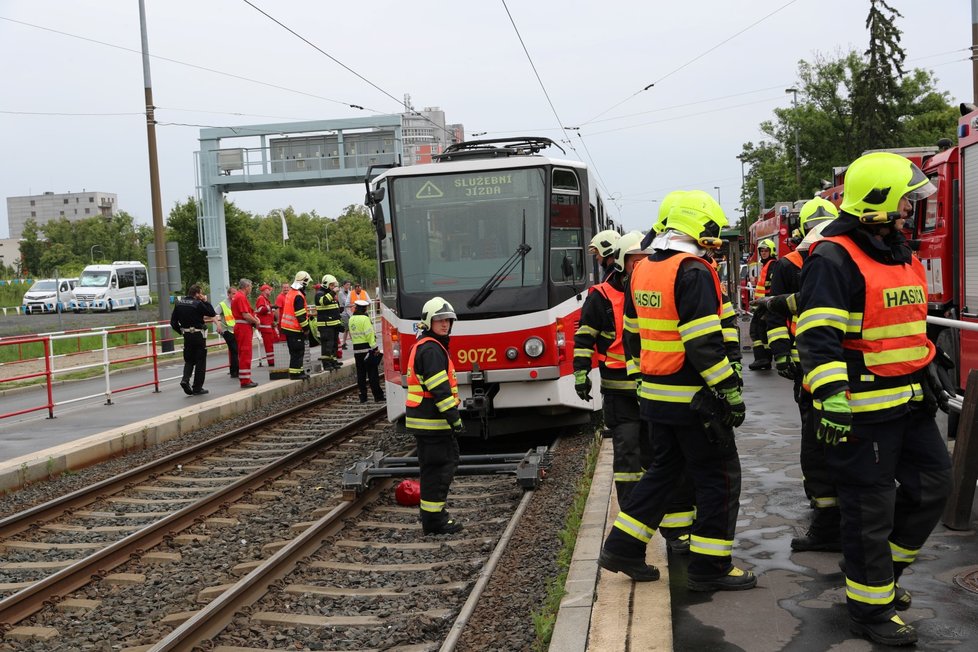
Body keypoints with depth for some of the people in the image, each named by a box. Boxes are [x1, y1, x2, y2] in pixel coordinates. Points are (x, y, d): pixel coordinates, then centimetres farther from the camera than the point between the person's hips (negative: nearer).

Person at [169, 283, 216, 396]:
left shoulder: (179, 303, 2)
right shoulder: (198, 304, -16)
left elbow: (173, 322, 4)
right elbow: (212, 314, -10)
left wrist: (181, 331, 13)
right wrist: (205, 301, -3)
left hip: (187, 336, 5)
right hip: (199, 335, -5)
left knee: (189, 360, 18)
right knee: (200, 361, 5)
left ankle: (185, 379, -7)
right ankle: (197, 388, 7)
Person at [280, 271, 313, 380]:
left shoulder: (291, 293, 13)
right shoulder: (298, 296, -18)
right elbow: (301, 315, -20)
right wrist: (306, 328, -13)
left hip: (287, 327, 10)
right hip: (295, 329, -10)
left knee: (296, 351, 16)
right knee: (297, 351, -5)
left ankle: (299, 370, 22)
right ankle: (294, 373, -3)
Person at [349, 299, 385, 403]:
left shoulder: (351, 319, 10)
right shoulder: (365, 319, -12)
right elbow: (369, 334, -16)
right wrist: (375, 348, -12)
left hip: (356, 349, 6)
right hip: (367, 348, -6)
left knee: (361, 374, 10)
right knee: (372, 373, -3)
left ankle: (363, 397, 11)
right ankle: (378, 397, -2)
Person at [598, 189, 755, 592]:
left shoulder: (641, 271, 10)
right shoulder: (693, 272, -17)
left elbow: (633, 334, 17)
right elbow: (705, 343, -22)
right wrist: (731, 393, -15)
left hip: (655, 394, 9)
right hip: (692, 399, -8)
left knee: (664, 469, 20)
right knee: (719, 476, 4)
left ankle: (622, 547, 21)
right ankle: (709, 567, 9)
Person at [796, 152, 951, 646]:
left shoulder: (899, 254, 14)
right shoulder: (833, 259, -16)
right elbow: (818, 337, -24)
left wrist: (928, 375, 26)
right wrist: (831, 400, -32)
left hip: (909, 402, 9)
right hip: (861, 408, -9)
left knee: (932, 485, 15)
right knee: (869, 508, 1)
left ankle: (882, 571, 32)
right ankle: (870, 609, 16)